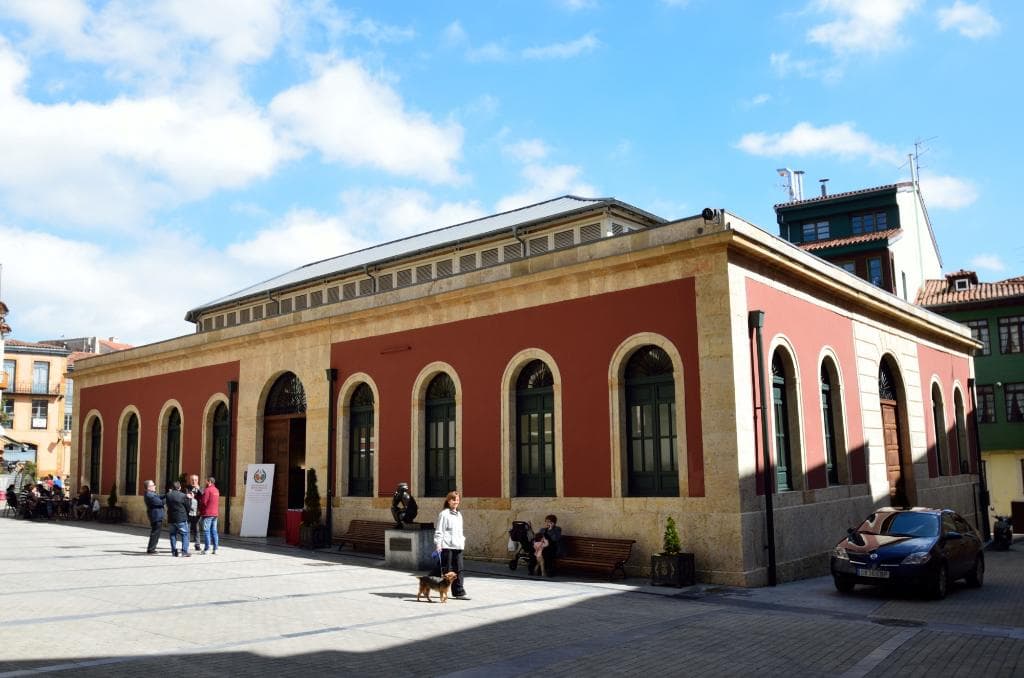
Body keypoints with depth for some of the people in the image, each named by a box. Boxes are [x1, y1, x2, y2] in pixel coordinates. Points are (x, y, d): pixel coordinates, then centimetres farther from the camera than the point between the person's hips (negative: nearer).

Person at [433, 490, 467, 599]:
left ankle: (459, 592, 7)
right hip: (446, 546, -7)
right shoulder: (444, 514, -5)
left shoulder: (459, 515, 18)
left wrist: (462, 540, 19)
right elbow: (439, 531, -9)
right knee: (446, 569, -2)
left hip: (457, 546, 7)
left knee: (458, 569, 4)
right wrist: (438, 545, -14)